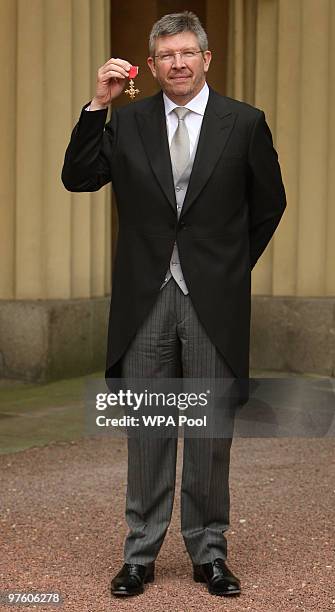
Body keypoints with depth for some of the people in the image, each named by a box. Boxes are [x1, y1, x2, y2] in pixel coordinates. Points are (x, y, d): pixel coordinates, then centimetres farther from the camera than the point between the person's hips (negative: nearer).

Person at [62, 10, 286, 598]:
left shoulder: (244, 122, 1)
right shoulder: (128, 121, 6)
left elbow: (269, 203, 10)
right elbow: (78, 178, -3)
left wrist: (234, 265, 9)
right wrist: (99, 102, -9)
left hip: (213, 299, -1)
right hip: (147, 297, 1)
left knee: (211, 430, 7)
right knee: (147, 429, 8)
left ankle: (208, 552, 20)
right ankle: (141, 553, 18)